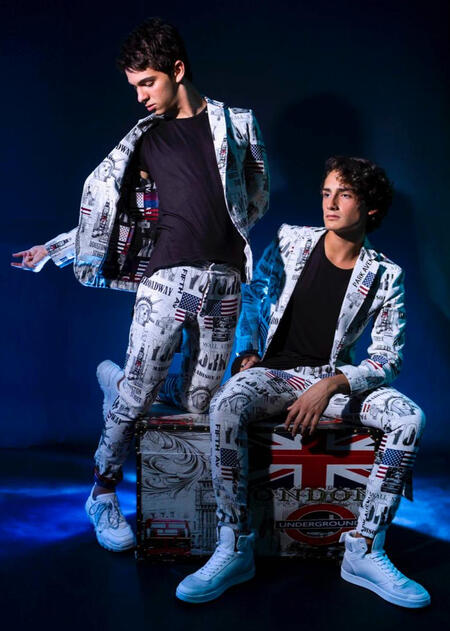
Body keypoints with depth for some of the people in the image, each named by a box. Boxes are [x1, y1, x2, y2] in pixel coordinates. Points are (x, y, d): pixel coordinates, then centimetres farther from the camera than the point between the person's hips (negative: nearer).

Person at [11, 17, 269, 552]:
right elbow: (111, 214, 15)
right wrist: (52, 250, 11)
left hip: (223, 279, 1)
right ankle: (103, 495, 15)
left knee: (197, 402, 3)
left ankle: (120, 380, 31)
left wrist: (225, 235, 8)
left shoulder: (235, 123, 12)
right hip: (166, 275, 0)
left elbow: (258, 193, 18)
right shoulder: (143, 138, 14)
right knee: (137, 395, -7)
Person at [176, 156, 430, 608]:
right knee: (226, 405, -35)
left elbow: (387, 358, -6)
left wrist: (331, 386, -22)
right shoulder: (291, 241, 4)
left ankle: (364, 552, -19)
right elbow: (252, 296, 12)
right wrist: (247, 354, -2)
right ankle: (234, 548, -25)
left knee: (410, 418, -27)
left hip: (336, 379, 1)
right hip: (274, 371, 0)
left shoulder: (384, 277, -1)